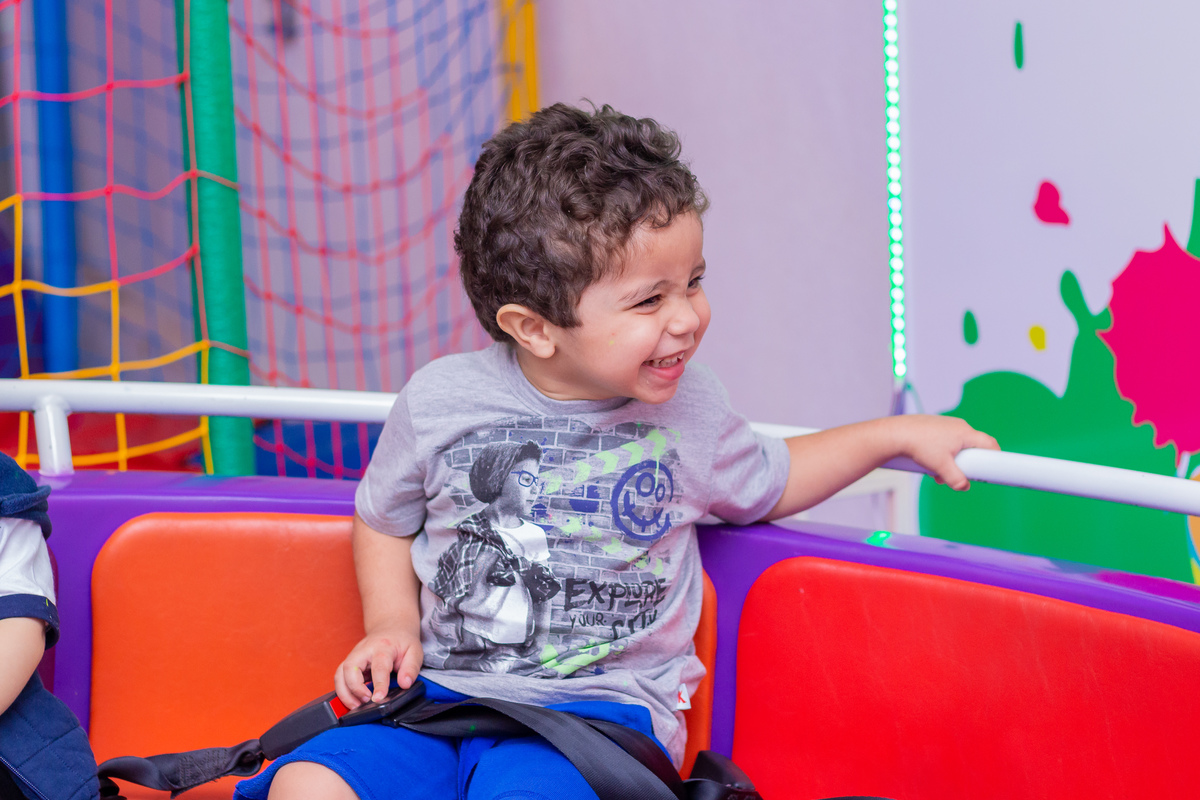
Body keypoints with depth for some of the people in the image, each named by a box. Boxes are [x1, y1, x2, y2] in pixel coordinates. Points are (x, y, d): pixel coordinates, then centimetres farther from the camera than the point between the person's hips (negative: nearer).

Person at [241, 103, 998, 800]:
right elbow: (387, 520, 15)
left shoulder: (686, 406, 2)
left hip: (598, 709, -1)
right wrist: (391, 626, 1)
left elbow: (765, 483, 23)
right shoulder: (441, 400, -3)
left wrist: (895, 435, 20)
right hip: (444, 688, 1)